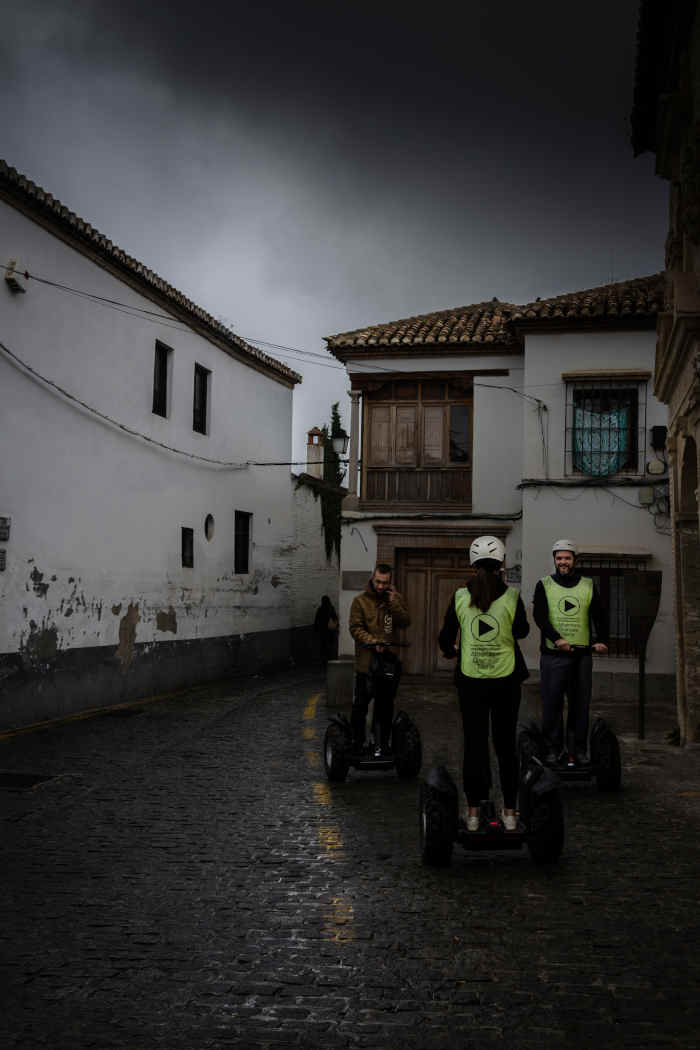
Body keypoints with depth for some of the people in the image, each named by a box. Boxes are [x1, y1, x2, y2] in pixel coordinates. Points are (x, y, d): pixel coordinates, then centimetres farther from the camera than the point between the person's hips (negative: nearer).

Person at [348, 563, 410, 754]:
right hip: (366, 662, -3)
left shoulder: (396, 599, 8)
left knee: (386, 706, 11)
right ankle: (357, 744, 12)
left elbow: (406, 622, -3)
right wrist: (373, 642, -20)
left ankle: (384, 744, 21)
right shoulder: (360, 600, -2)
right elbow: (355, 628, -7)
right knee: (360, 705, 1)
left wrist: (393, 604, -15)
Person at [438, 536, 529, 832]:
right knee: (506, 743, 11)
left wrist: (449, 651, 25)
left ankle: (473, 812, 15)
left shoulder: (460, 596, -7)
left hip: (470, 680, 0)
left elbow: (446, 636, 3)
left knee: (474, 744, 9)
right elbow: (522, 632, 7)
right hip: (506, 680, 0)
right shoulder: (511, 596, -10)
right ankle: (509, 812, 17)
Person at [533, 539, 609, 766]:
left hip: (582, 655, 2)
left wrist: (602, 640, -11)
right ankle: (552, 749, 8)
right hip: (553, 656, -2)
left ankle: (579, 749, 15)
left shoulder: (588, 585, 11)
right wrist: (556, 638, -23)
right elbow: (539, 616, -8)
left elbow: (599, 615, 6)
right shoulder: (544, 585, 4)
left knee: (580, 704, 5)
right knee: (552, 704, -1)